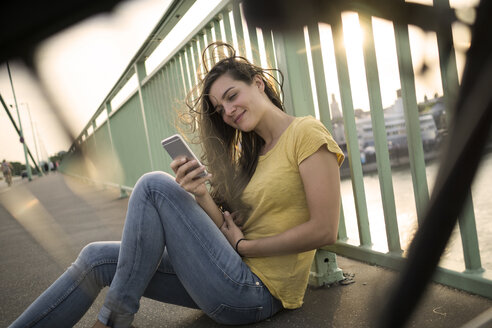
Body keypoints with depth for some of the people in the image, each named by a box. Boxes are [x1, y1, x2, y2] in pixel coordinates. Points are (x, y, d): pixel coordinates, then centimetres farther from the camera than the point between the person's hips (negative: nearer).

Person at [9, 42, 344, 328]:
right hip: (239, 282, 8)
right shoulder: (252, 153, 17)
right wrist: (202, 198, -13)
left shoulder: (306, 133, -7)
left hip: (258, 293, -8)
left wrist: (243, 245, -8)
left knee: (155, 185, -13)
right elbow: (230, 229, 7)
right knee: (96, 258, 2)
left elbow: (324, 231, -16)